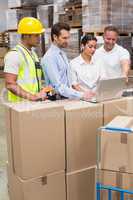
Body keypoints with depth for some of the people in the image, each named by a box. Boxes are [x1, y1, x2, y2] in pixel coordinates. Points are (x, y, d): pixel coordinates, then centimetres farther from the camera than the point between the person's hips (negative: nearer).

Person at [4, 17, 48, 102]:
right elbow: (10, 84, -17)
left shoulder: (33, 54, 15)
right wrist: (31, 96, -22)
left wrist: (41, 93, 5)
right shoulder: (14, 55, -12)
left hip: (34, 103, 8)